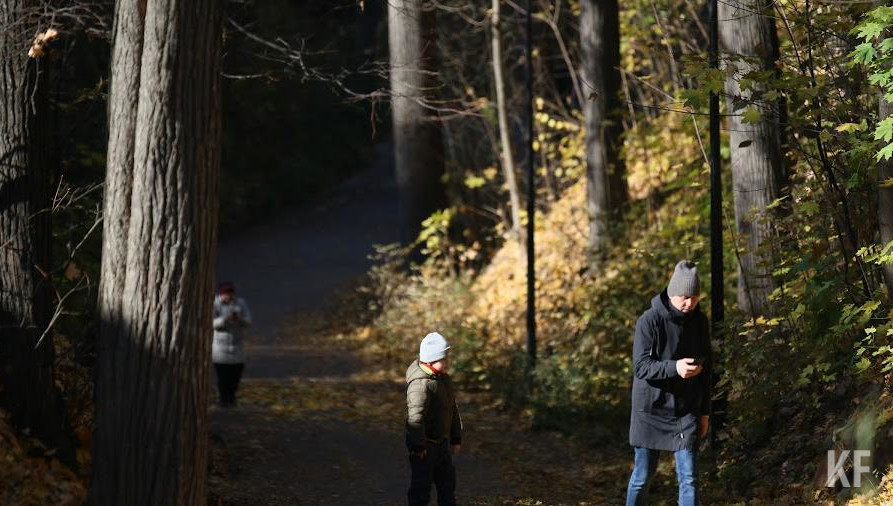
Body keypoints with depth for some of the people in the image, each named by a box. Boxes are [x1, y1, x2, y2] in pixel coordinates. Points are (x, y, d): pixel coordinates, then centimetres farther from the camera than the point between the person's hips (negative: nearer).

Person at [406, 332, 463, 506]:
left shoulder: (444, 379, 8)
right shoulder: (420, 384, -24)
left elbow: (453, 410, 18)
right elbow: (415, 416, -27)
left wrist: (456, 439, 19)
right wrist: (418, 446, -26)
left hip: (442, 442, 9)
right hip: (424, 445, -9)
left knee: (447, 481, 16)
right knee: (422, 485, 0)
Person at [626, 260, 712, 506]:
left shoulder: (700, 322, 3)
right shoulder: (650, 321, -13)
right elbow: (640, 366, -19)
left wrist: (705, 411, 13)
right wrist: (674, 367, -36)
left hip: (685, 412, 3)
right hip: (651, 410, -3)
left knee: (689, 478, -3)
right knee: (642, 477, 8)